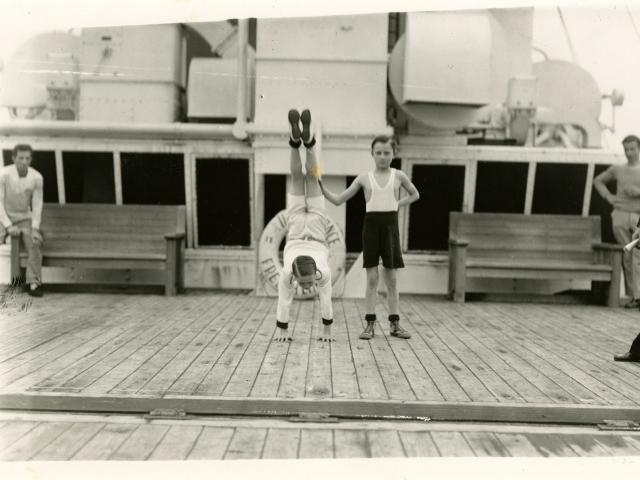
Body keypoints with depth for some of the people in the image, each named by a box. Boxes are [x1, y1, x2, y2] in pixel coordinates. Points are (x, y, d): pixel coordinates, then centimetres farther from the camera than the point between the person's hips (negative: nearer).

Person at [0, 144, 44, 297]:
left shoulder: (37, 177, -11)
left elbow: (37, 205, -5)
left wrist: (35, 228, -16)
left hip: (25, 218, 1)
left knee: (35, 242, -24)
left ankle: (33, 283, -20)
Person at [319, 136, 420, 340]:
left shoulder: (398, 175, 5)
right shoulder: (364, 178, 4)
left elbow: (415, 194, 22)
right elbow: (338, 200, 7)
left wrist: (397, 204, 7)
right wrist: (320, 186, -4)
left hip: (390, 226, 0)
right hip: (371, 225, 0)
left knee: (392, 278, 6)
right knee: (372, 278, 2)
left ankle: (395, 323, 14)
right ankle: (370, 324, 8)